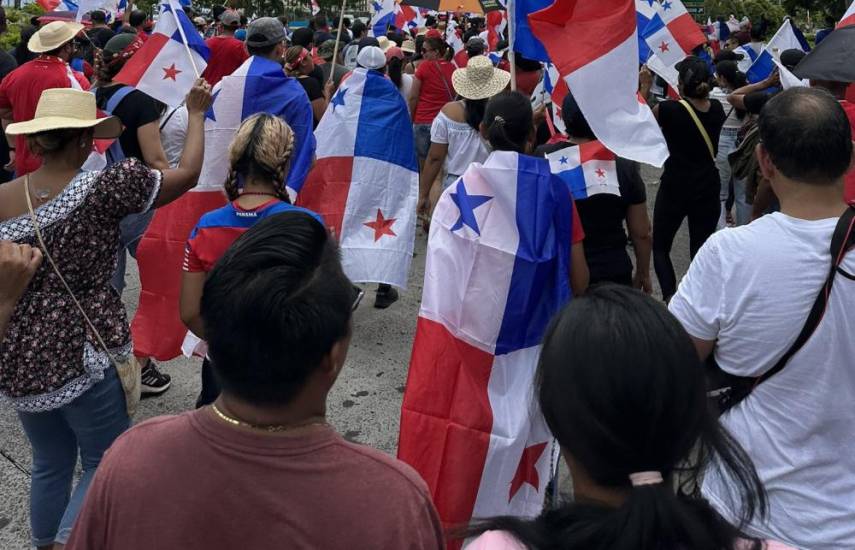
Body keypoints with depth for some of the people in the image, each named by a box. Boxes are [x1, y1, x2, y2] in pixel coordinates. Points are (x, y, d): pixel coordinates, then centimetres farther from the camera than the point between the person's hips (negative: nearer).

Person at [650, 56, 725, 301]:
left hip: (675, 187, -4)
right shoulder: (717, 109, -2)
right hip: (708, 188, 4)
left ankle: (670, 299, -6)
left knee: (660, 247, 10)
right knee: (701, 250, 12)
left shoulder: (670, 110, -16)